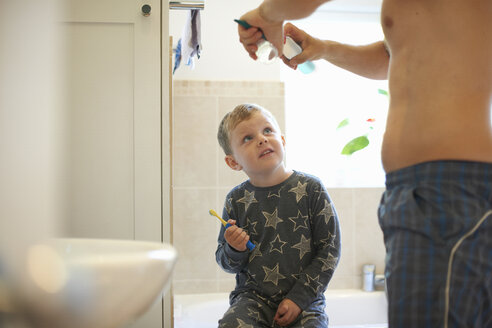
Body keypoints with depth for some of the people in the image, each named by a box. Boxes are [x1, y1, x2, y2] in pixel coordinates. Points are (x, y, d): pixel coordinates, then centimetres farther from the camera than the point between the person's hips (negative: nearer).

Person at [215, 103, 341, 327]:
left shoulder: (310, 189, -4)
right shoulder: (237, 200, 2)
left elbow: (329, 250, -3)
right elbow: (225, 263, 10)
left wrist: (299, 298, -9)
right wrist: (234, 250, -14)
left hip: (304, 300, -1)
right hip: (253, 297, 1)